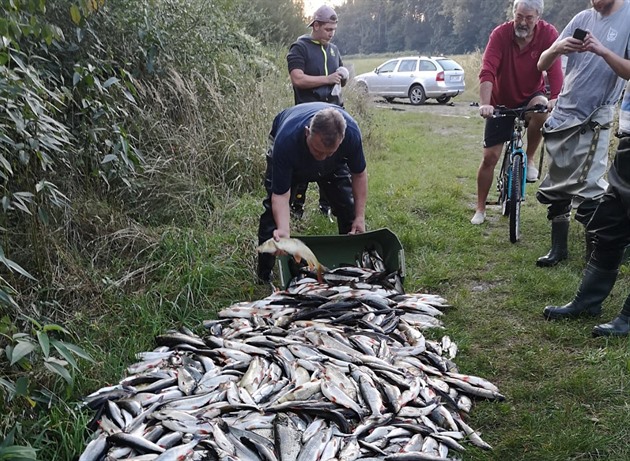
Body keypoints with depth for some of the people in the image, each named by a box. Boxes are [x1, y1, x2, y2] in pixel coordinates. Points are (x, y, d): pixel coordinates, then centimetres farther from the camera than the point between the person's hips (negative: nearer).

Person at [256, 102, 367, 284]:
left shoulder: (351, 133, -39)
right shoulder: (286, 141, -46)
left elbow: (359, 174, -20)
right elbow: (281, 195, -39)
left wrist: (360, 217, -19)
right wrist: (283, 230, -55)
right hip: (289, 159, -2)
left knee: (347, 206, -5)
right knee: (273, 207, -13)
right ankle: (264, 276, 0)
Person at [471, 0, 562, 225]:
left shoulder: (548, 34, -16)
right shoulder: (500, 34, -19)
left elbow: (554, 68, -26)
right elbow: (487, 71, -30)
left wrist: (556, 97, -43)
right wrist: (485, 104, -44)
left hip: (530, 98, 0)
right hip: (502, 103, 0)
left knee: (541, 109, -37)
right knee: (490, 156, -2)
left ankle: (529, 158, -11)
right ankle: (480, 209, 15)